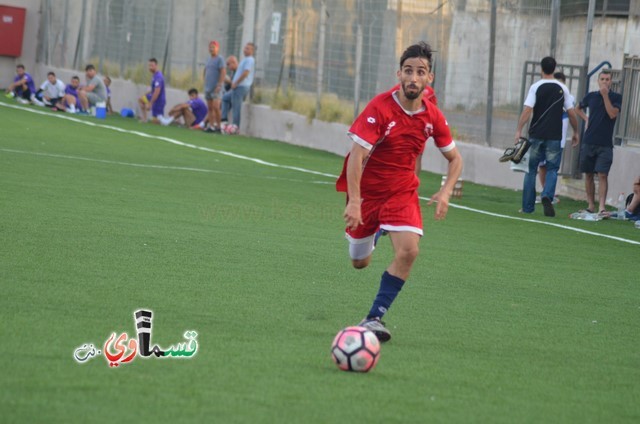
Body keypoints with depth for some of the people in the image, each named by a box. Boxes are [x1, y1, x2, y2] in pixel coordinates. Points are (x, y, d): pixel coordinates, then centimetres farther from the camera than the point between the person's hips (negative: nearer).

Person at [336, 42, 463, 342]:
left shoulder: (432, 117, -7)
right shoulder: (380, 108, -21)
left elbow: (455, 159, 8)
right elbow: (356, 156, -25)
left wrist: (445, 192, -10)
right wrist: (353, 202, -32)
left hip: (403, 192, 2)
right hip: (366, 190, -2)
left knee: (408, 251, -23)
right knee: (359, 263, 12)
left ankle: (374, 318, -14)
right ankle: (372, 233, 50)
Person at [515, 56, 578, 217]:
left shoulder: (535, 87, -3)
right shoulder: (562, 89, 3)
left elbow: (527, 110, -12)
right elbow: (571, 113, 4)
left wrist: (519, 130, -12)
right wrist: (575, 132, 15)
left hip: (536, 135, 0)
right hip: (555, 136, 0)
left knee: (531, 169, 9)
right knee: (552, 169, 5)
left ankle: (527, 207, 10)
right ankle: (547, 195, -22)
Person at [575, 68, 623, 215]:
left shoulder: (616, 98, 0)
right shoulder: (591, 96, 9)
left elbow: (613, 114, -17)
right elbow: (579, 108, 27)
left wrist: (605, 95, -19)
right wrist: (586, 119, 10)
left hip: (605, 144, -4)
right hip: (588, 141, 4)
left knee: (602, 175, -13)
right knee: (589, 175, 6)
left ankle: (602, 207, -18)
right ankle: (591, 206, 14)